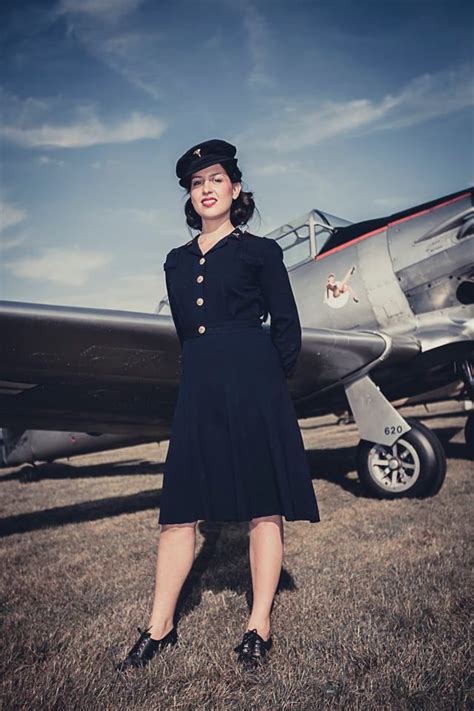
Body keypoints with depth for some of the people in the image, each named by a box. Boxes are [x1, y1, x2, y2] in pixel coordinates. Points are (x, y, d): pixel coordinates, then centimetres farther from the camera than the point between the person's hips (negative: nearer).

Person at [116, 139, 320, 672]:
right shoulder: (177, 262, 17)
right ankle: (160, 626, 18)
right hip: (198, 389, 4)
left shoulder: (260, 251, 5)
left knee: (263, 505, 2)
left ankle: (259, 625, 16)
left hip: (253, 386, -4)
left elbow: (287, 327, 4)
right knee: (180, 506, 5)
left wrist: (266, 383, 2)